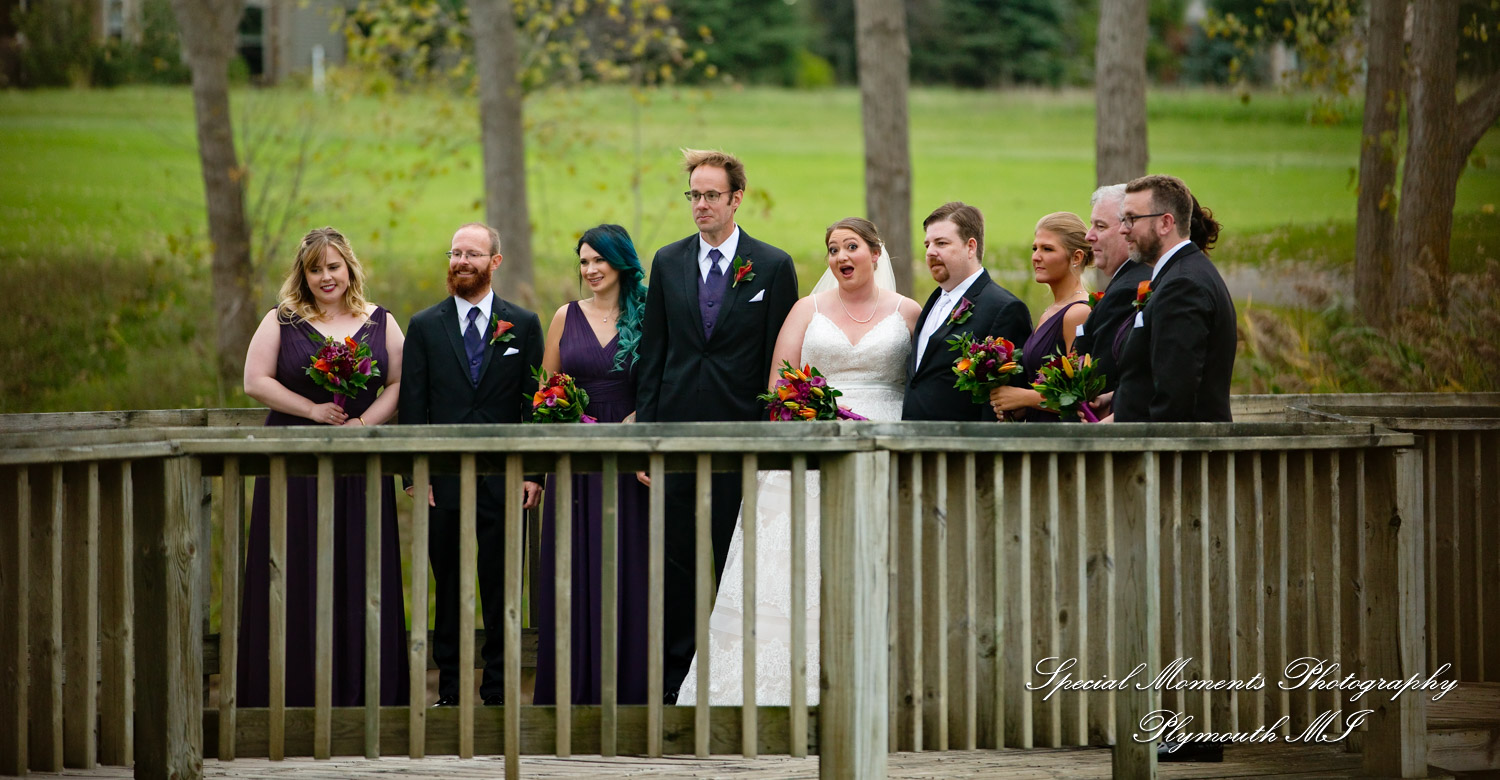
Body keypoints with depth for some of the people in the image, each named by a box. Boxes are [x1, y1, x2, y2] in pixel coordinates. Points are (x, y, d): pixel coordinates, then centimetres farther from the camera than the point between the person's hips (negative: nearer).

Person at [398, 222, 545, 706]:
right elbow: (412, 406, 4)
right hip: (443, 480, 0)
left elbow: (535, 405, 4)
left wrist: (534, 472, -3)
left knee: (501, 589, 2)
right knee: (448, 588, 5)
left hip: (504, 481, 0)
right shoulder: (425, 326, 7)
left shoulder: (523, 325, 6)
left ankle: (497, 690, 9)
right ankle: (450, 689, 11)